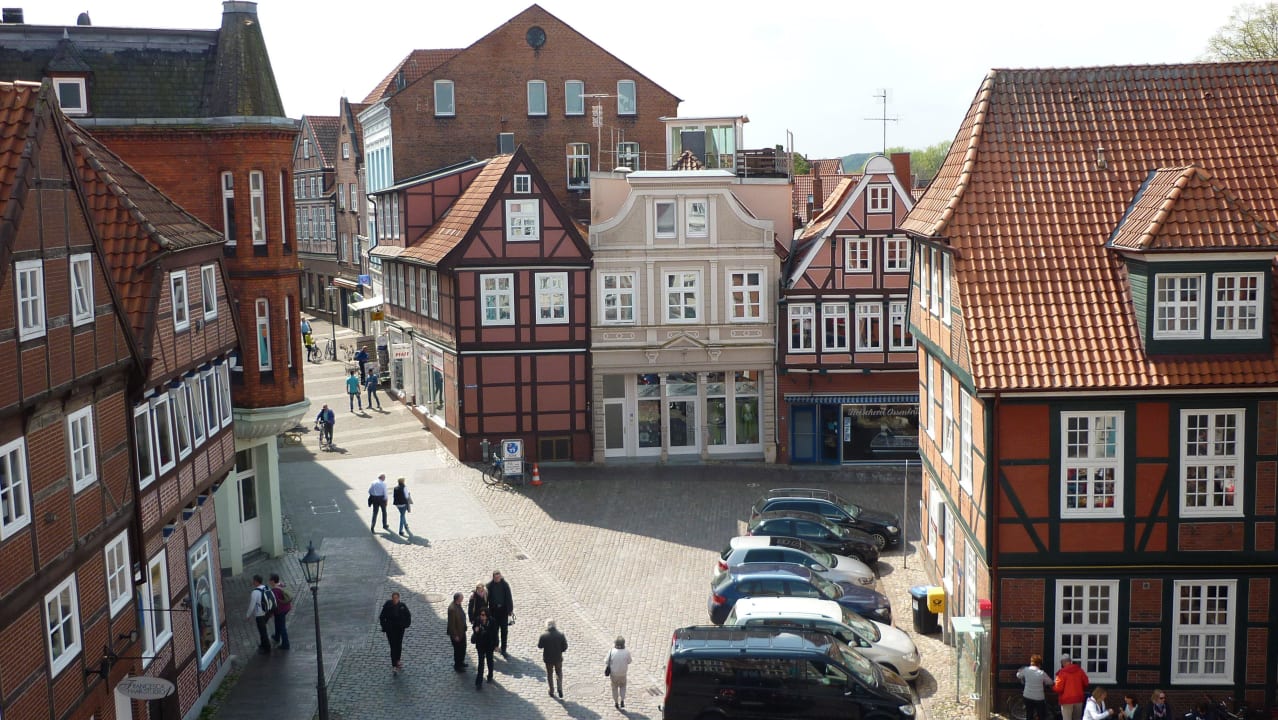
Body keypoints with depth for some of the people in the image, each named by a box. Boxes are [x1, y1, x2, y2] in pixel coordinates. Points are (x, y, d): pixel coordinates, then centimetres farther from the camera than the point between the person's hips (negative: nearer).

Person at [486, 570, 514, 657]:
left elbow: (509, 598, -1)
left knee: (504, 631, 5)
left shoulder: (505, 585, -5)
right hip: (494, 611, 0)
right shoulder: (489, 586, -6)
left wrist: (510, 610, -2)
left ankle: (503, 651, 12)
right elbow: (487, 598, -2)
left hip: (503, 610, 1)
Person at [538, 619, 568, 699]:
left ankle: (552, 691, 23)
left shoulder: (543, 636, -18)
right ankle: (560, 688, 6)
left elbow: (539, 646, -6)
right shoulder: (560, 635, -13)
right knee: (559, 673, 21)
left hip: (548, 659, -1)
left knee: (549, 674, 18)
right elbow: (565, 646, -8)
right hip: (558, 658, 1)